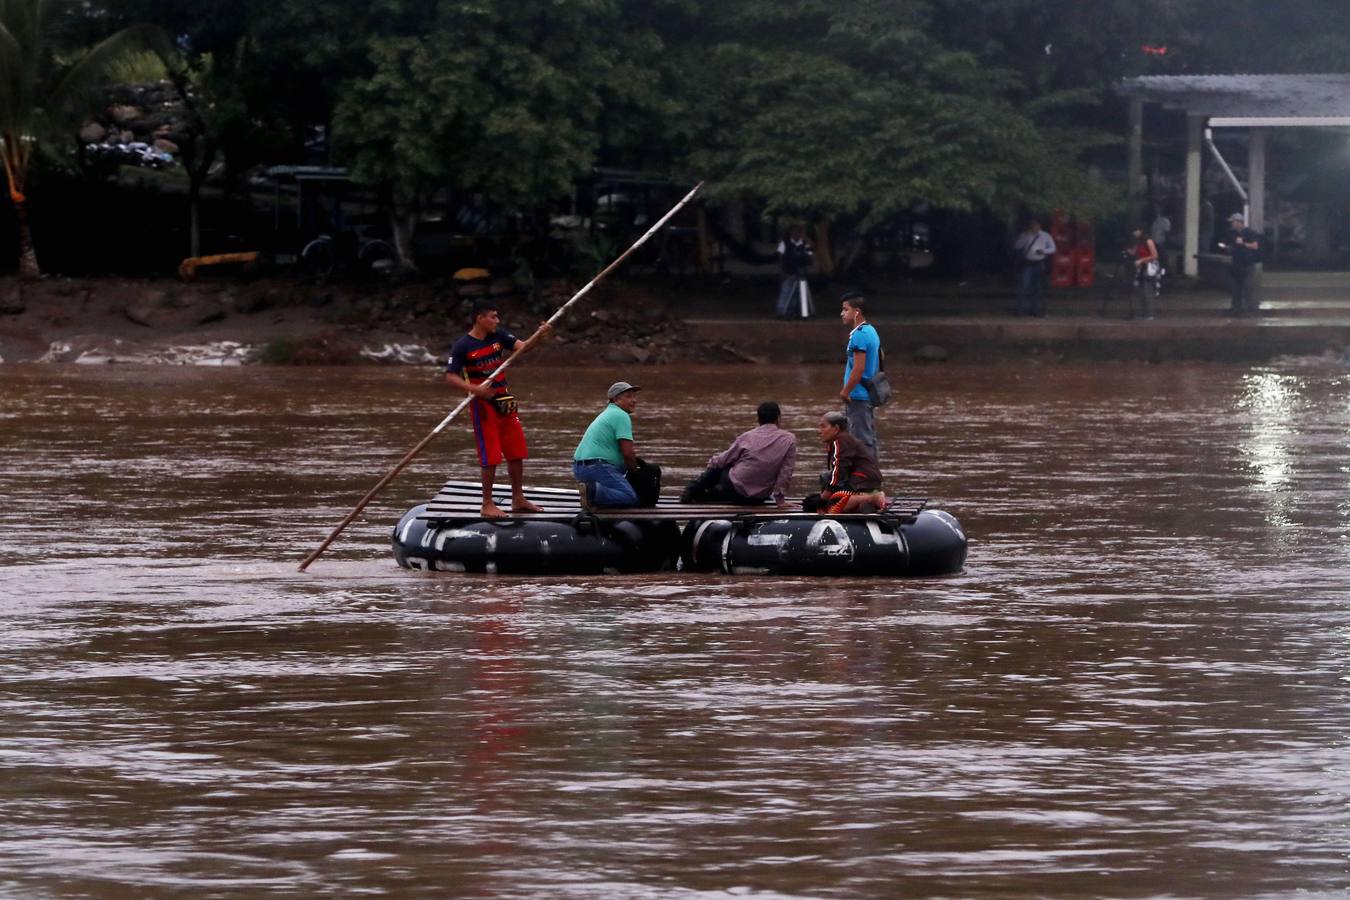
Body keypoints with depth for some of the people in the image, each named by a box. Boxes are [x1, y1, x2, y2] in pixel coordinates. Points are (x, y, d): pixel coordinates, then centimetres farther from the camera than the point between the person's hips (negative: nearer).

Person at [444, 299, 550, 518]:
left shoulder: (498, 336, 6)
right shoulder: (462, 346, -11)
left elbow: (521, 347, -5)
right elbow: (450, 376, -13)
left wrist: (539, 335, -24)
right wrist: (474, 389, -27)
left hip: (504, 401, 6)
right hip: (482, 404, -6)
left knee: (517, 452, 10)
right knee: (491, 457, -5)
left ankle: (518, 500, 21)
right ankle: (487, 505, 4)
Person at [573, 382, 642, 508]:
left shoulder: (607, 413, 25)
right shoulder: (622, 416, -7)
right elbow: (627, 453, -12)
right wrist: (634, 471, 5)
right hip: (596, 467, -10)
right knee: (631, 498, -18)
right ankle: (593, 491, -30)